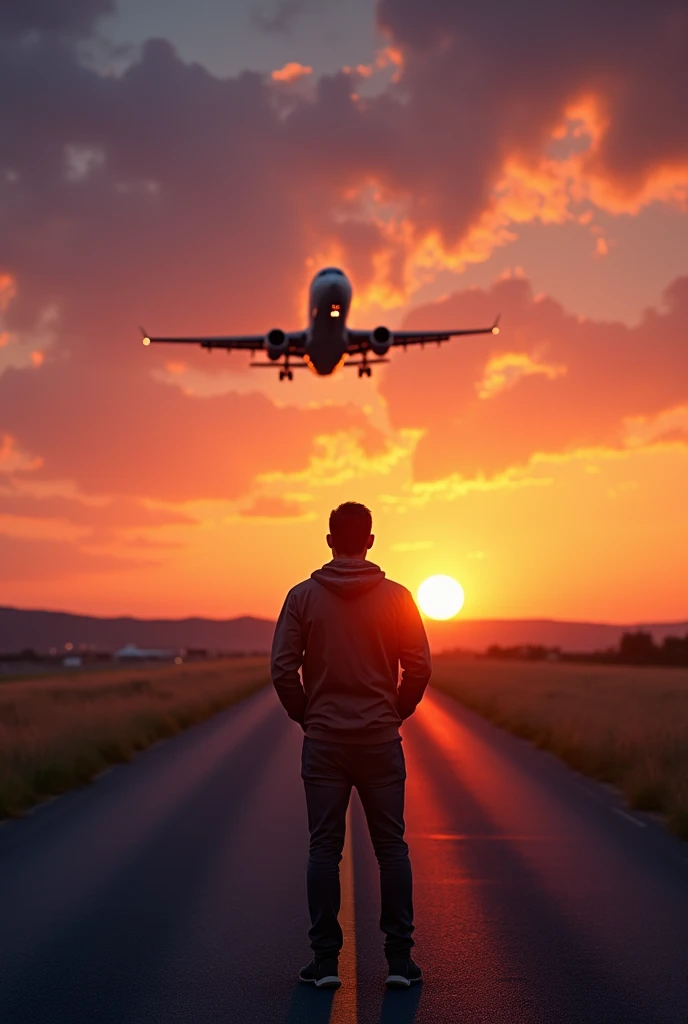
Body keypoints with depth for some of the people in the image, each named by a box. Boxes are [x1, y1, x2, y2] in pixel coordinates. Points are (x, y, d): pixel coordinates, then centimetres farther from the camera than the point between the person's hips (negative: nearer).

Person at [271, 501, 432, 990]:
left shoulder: (303, 596, -1)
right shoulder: (396, 597, -1)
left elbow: (283, 668, -5)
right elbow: (419, 667, -3)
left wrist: (306, 716, 9)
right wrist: (396, 713, 11)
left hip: (323, 742, 0)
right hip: (381, 742, 0)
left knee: (325, 849, 5)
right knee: (391, 848, 6)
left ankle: (326, 960, 7)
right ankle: (400, 960, 8)